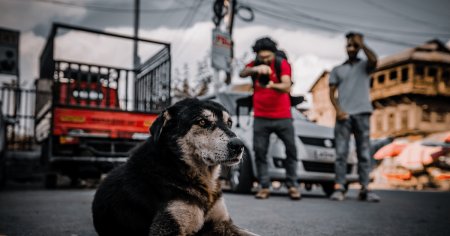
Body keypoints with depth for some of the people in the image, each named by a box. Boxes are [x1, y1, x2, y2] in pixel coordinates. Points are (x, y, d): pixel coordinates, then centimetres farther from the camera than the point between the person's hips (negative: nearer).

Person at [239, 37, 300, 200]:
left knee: (291, 150, 2)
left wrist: (272, 85, -42)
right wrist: (255, 69, -41)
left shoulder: (282, 64, -7)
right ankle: (264, 187, 6)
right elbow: (241, 74, -20)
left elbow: (287, 87, -21)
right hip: (261, 118, 1)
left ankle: (292, 186, 14)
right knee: (260, 151, -2)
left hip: (282, 116, -1)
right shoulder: (254, 65, 1)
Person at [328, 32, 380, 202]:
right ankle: (339, 188, -7)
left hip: (362, 114, 0)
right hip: (344, 115, 0)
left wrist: (361, 43, 0)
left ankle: (364, 189, 0)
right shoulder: (337, 70, 18)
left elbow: (373, 60, -10)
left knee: (364, 153, -1)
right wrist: (338, 110, -7)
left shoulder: (365, 66, 15)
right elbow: (332, 93, 9)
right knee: (341, 153, -6)